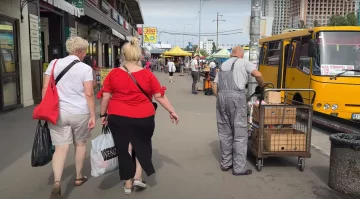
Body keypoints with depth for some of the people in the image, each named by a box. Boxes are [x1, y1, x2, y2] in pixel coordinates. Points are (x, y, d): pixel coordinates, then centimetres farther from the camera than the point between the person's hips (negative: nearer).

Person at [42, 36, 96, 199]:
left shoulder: (54, 63, 3)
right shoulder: (86, 68, -6)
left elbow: (45, 88, 1)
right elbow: (89, 94, -11)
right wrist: (93, 115, -5)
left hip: (58, 112, 2)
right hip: (80, 112, -2)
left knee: (61, 147, 1)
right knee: (80, 144, 17)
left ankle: (56, 183, -17)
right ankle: (79, 177, 30)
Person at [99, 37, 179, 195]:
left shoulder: (113, 74, -4)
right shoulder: (148, 74, -5)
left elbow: (105, 96, 0)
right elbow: (160, 96, -3)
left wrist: (103, 114, 12)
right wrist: (172, 111, 7)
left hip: (119, 118, 1)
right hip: (143, 117, 0)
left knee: (124, 148, 14)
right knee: (142, 145, 23)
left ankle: (128, 184, 24)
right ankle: (138, 177, 18)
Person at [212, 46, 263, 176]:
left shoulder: (223, 65, 24)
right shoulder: (243, 62, 9)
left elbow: (215, 86, 17)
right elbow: (258, 75, -4)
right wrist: (261, 86, 14)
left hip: (221, 97, 6)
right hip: (236, 96, -5)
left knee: (225, 132, 14)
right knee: (240, 133, 1)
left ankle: (226, 163, 23)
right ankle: (239, 168, 5)